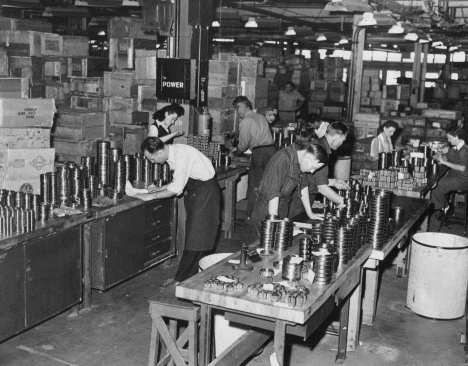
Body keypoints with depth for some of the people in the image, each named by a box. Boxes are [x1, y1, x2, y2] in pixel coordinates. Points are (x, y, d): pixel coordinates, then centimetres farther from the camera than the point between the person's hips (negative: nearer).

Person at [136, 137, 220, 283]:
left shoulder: (181, 155, -27)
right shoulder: (172, 152, 2)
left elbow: (177, 189, -25)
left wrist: (153, 196, -17)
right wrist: (160, 188, 3)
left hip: (205, 191, -10)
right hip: (195, 191, 10)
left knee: (196, 236, -4)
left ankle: (183, 279, 1)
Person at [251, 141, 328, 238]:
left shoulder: (300, 160, 1)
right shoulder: (283, 158, -24)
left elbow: (303, 185, 13)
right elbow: (272, 192, -27)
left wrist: (310, 213, 15)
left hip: (283, 212, 8)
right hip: (267, 214, -8)